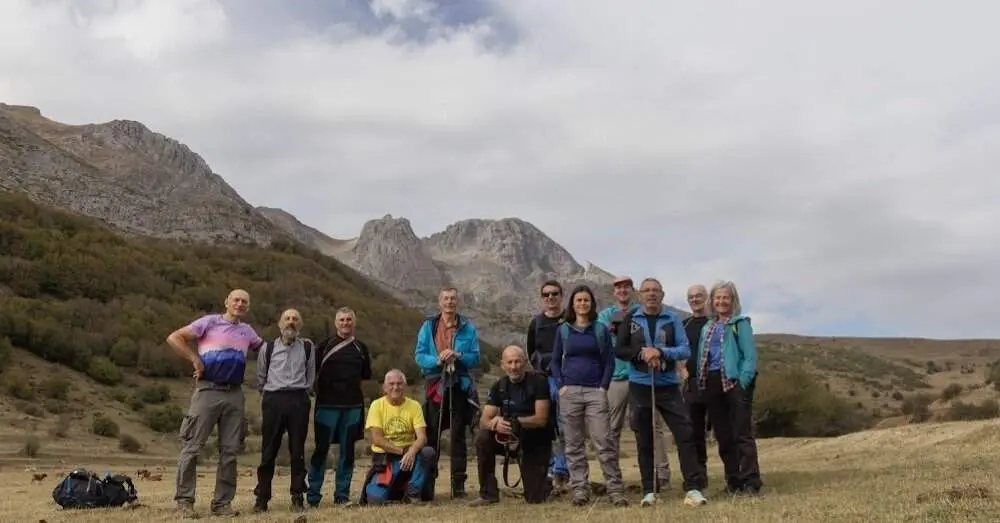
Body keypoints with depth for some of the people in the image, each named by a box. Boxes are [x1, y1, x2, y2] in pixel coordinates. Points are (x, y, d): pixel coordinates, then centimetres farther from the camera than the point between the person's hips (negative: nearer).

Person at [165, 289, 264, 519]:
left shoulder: (247, 331, 16)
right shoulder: (209, 322, 1)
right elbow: (174, 338, -4)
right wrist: (195, 360, -10)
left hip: (234, 394, 5)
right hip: (208, 391, -5)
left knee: (229, 451, 6)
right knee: (192, 447, -4)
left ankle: (222, 503, 14)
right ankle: (184, 501, 6)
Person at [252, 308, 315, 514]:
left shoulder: (307, 347, 8)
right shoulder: (268, 349, 6)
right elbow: (260, 378, 16)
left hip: (299, 401, 0)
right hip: (273, 401, 0)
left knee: (298, 451, 3)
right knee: (268, 451, 2)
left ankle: (297, 498, 9)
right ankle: (261, 498, 10)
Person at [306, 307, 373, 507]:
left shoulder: (361, 348, 12)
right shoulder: (325, 345, 2)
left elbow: (367, 374, 18)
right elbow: (312, 370, -1)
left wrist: (352, 376, 6)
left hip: (353, 405, 3)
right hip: (328, 405, -3)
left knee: (347, 451, 6)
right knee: (321, 449, -2)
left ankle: (342, 495, 14)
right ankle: (313, 496, 6)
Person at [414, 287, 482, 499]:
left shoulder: (468, 328, 5)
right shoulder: (428, 326, 6)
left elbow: (475, 358, 1)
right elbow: (419, 356, 0)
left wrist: (458, 356, -16)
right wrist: (437, 360, -17)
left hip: (459, 387, 0)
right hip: (435, 386, 0)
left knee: (458, 436, 3)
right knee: (431, 436, 3)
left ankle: (458, 484, 8)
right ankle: (427, 484, 10)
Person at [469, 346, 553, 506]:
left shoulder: (538, 382, -14)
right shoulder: (499, 386, -2)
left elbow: (541, 419, -19)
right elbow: (484, 420, -9)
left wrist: (516, 421, -32)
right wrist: (495, 423, -33)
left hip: (536, 442, -3)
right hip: (511, 438, 4)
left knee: (535, 499, -10)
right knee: (482, 438, -26)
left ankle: (542, 478, 27)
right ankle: (488, 494, -13)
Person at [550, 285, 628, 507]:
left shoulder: (601, 329, 6)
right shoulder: (563, 330, 9)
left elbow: (609, 361, 4)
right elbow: (555, 361, 11)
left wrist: (604, 387, -6)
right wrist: (561, 386, -2)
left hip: (596, 392, -2)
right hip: (570, 392, 2)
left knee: (604, 442, -8)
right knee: (574, 445, 4)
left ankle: (615, 490, -3)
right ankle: (579, 490, 10)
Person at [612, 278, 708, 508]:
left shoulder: (672, 319, 3)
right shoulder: (630, 320, 4)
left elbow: (685, 350, -3)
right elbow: (620, 350, 1)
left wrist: (660, 352, -17)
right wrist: (641, 354, -16)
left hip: (668, 386, 0)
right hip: (639, 386, 0)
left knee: (684, 433, -8)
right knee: (644, 441, 5)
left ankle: (693, 488, -3)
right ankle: (649, 490, 14)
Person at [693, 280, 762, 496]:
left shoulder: (740, 323, 1)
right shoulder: (707, 327, 19)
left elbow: (750, 356, -7)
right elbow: (700, 357, 19)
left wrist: (743, 382, -16)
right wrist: (700, 382, 8)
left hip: (734, 381, -6)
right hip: (712, 384, 6)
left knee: (742, 434, -8)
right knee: (723, 436, 8)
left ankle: (751, 482, -7)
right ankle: (733, 481, 15)